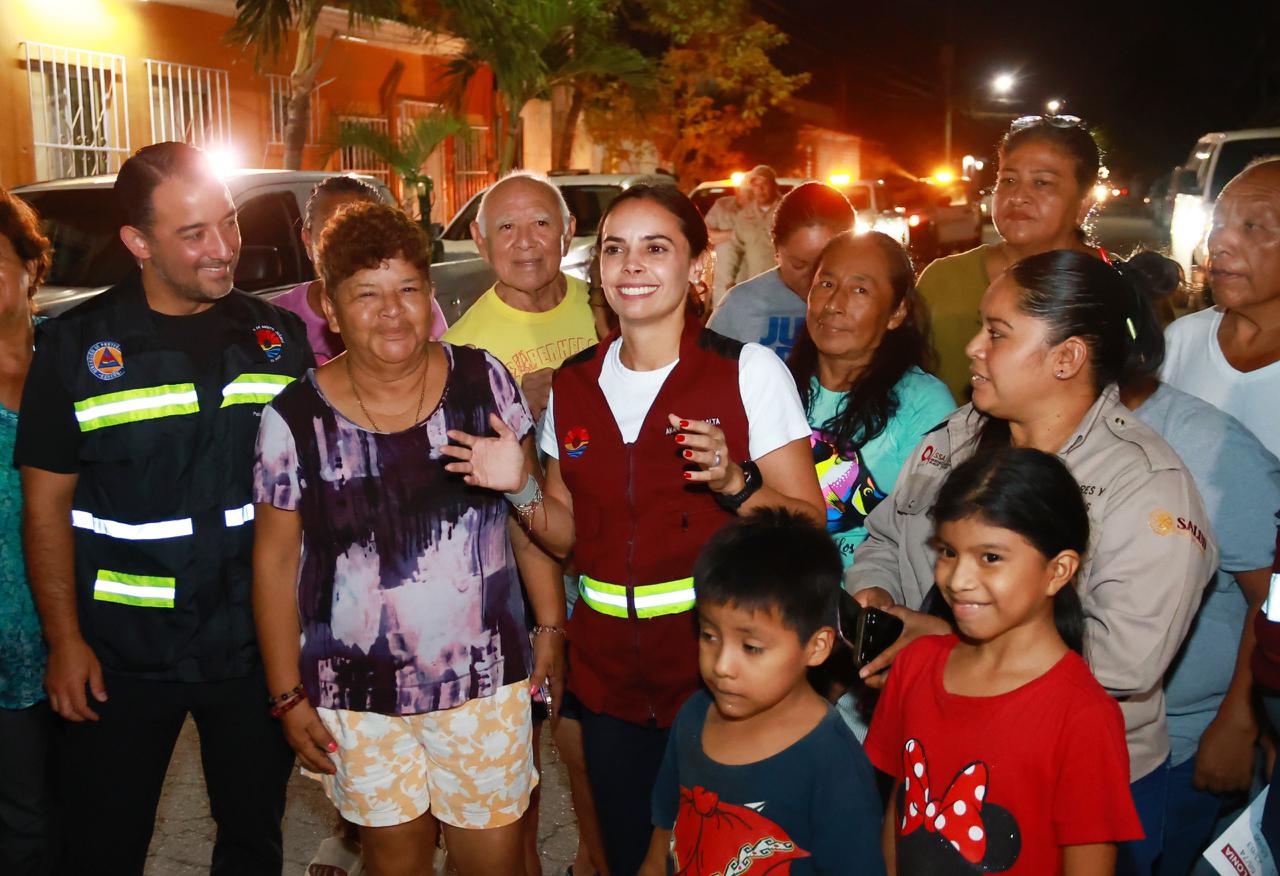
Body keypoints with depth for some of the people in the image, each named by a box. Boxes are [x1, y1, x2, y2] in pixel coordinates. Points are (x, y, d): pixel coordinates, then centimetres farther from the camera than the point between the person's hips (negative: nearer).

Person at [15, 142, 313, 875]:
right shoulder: (77, 345, -6)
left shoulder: (280, 336, 0)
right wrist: (65, 640, -7)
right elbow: (47, 502, -3)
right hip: (123, 653, -1)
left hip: (257, 646, 2)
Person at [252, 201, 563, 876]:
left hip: (484, 675, 1)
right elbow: (276, 562, -1)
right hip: (356, 691, 0)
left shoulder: (484, 381, -4)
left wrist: (551, 625, 3)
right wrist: (288, 697, 0)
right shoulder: (295, 417, -7)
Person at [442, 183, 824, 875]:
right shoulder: (573, 384, 4)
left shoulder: (749, 371, -10)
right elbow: (570, 536, 11)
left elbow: (808, 528, -10)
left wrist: (731, 480, -26)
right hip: (608, 672, 4)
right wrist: (521, 487, -6)